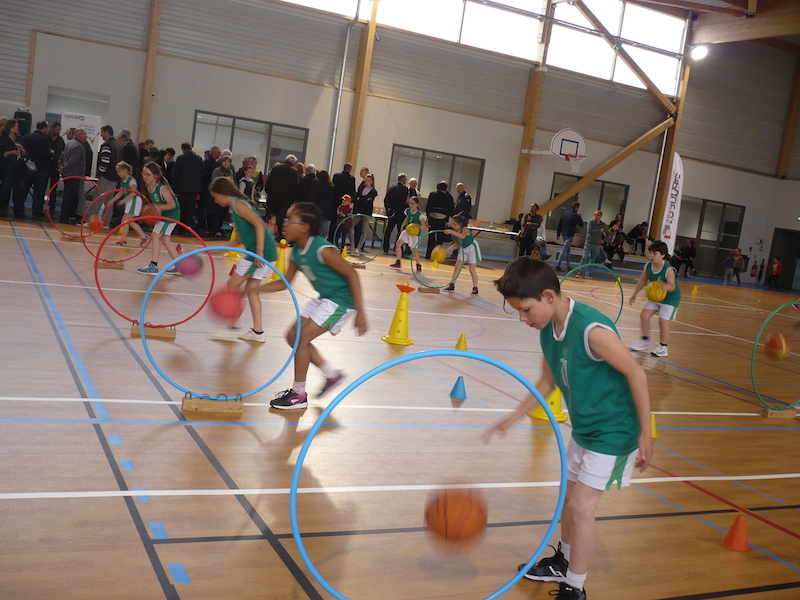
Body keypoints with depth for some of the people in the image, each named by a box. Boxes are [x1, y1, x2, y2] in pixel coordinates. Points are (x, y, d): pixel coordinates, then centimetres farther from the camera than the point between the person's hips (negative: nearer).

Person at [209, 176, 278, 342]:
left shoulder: (238, 204, -9)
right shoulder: (235, 206, 21)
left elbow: (259, 224, -21)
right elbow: (240, 237, 26)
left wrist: (259, 252, -25)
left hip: (262, 252, -10)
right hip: (267, 253, 10)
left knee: (233, 285, 1)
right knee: (251, 289, 16)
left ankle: (233, 327, 6)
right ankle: (258, 332, 19)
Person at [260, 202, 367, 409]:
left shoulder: (322, 250, -24)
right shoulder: (296, 252, 2)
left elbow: (352, 274, -22)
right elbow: (285, 283, 13)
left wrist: (360, 312, -24)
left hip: (341, 301, -9)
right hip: (323, 299, 9)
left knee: (301, 339, -11)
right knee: (293, 337, 11)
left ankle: (299, 395, 6)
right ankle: (332, 374, 25)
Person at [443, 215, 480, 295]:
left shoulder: (465, 229, -25)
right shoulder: (454, 232, -4)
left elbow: (462, 236, -48)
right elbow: (457, 245, 1)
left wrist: (451, 232, -51)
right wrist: (447, 250, -8)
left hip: (471, 249, -7)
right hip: (462, 249, 7)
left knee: (472, 270, -4)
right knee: (457, 267, 1)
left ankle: (475, 288, 5)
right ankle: (452, 285, 8)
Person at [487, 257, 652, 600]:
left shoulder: (592, 330, -30)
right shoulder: (548, 330, -4)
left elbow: (636, 374, -22)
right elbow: (547, 382, 10)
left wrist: (645, 435, -16)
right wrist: (513, 419, 8)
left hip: (612, 432, -8)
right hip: (582, 429, 8)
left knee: (581, 507, -7)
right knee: (570, 497, 20)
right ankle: (564, 562, 42)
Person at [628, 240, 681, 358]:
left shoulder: (669, 270, -29)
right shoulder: (647, 267, -12)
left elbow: (672, 286, -34)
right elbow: (643, 280, 4)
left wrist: (666, 287, -57)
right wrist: (634, 294, 10)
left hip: (670, 298, -6)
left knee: (663, 321, -10)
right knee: (644, 315, 3)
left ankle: (663, 348, 2)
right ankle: (644, 342, 18)